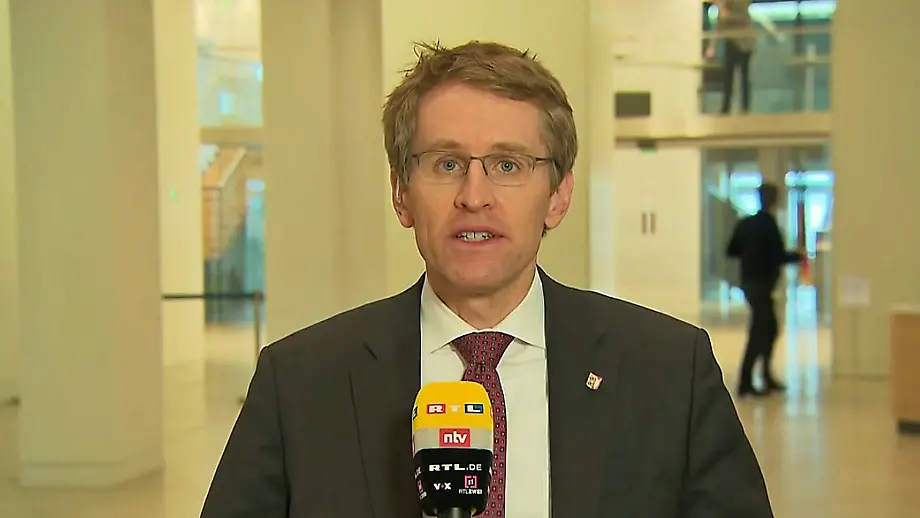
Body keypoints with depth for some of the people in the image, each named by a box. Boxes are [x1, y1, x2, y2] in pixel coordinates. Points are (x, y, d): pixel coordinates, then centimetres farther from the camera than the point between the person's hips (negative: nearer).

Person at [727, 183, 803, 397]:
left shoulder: (745, 223, 7)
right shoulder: (769, 224, -15)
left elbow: (731, 251, 11)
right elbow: (779, 256, -19)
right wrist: (798, 256, -2)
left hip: (749, 282, 8)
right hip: (762, 283, -8)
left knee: (770, 328, 19)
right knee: (759, 333, -4)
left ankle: (767, 377, 27)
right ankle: (745, 383, -4)